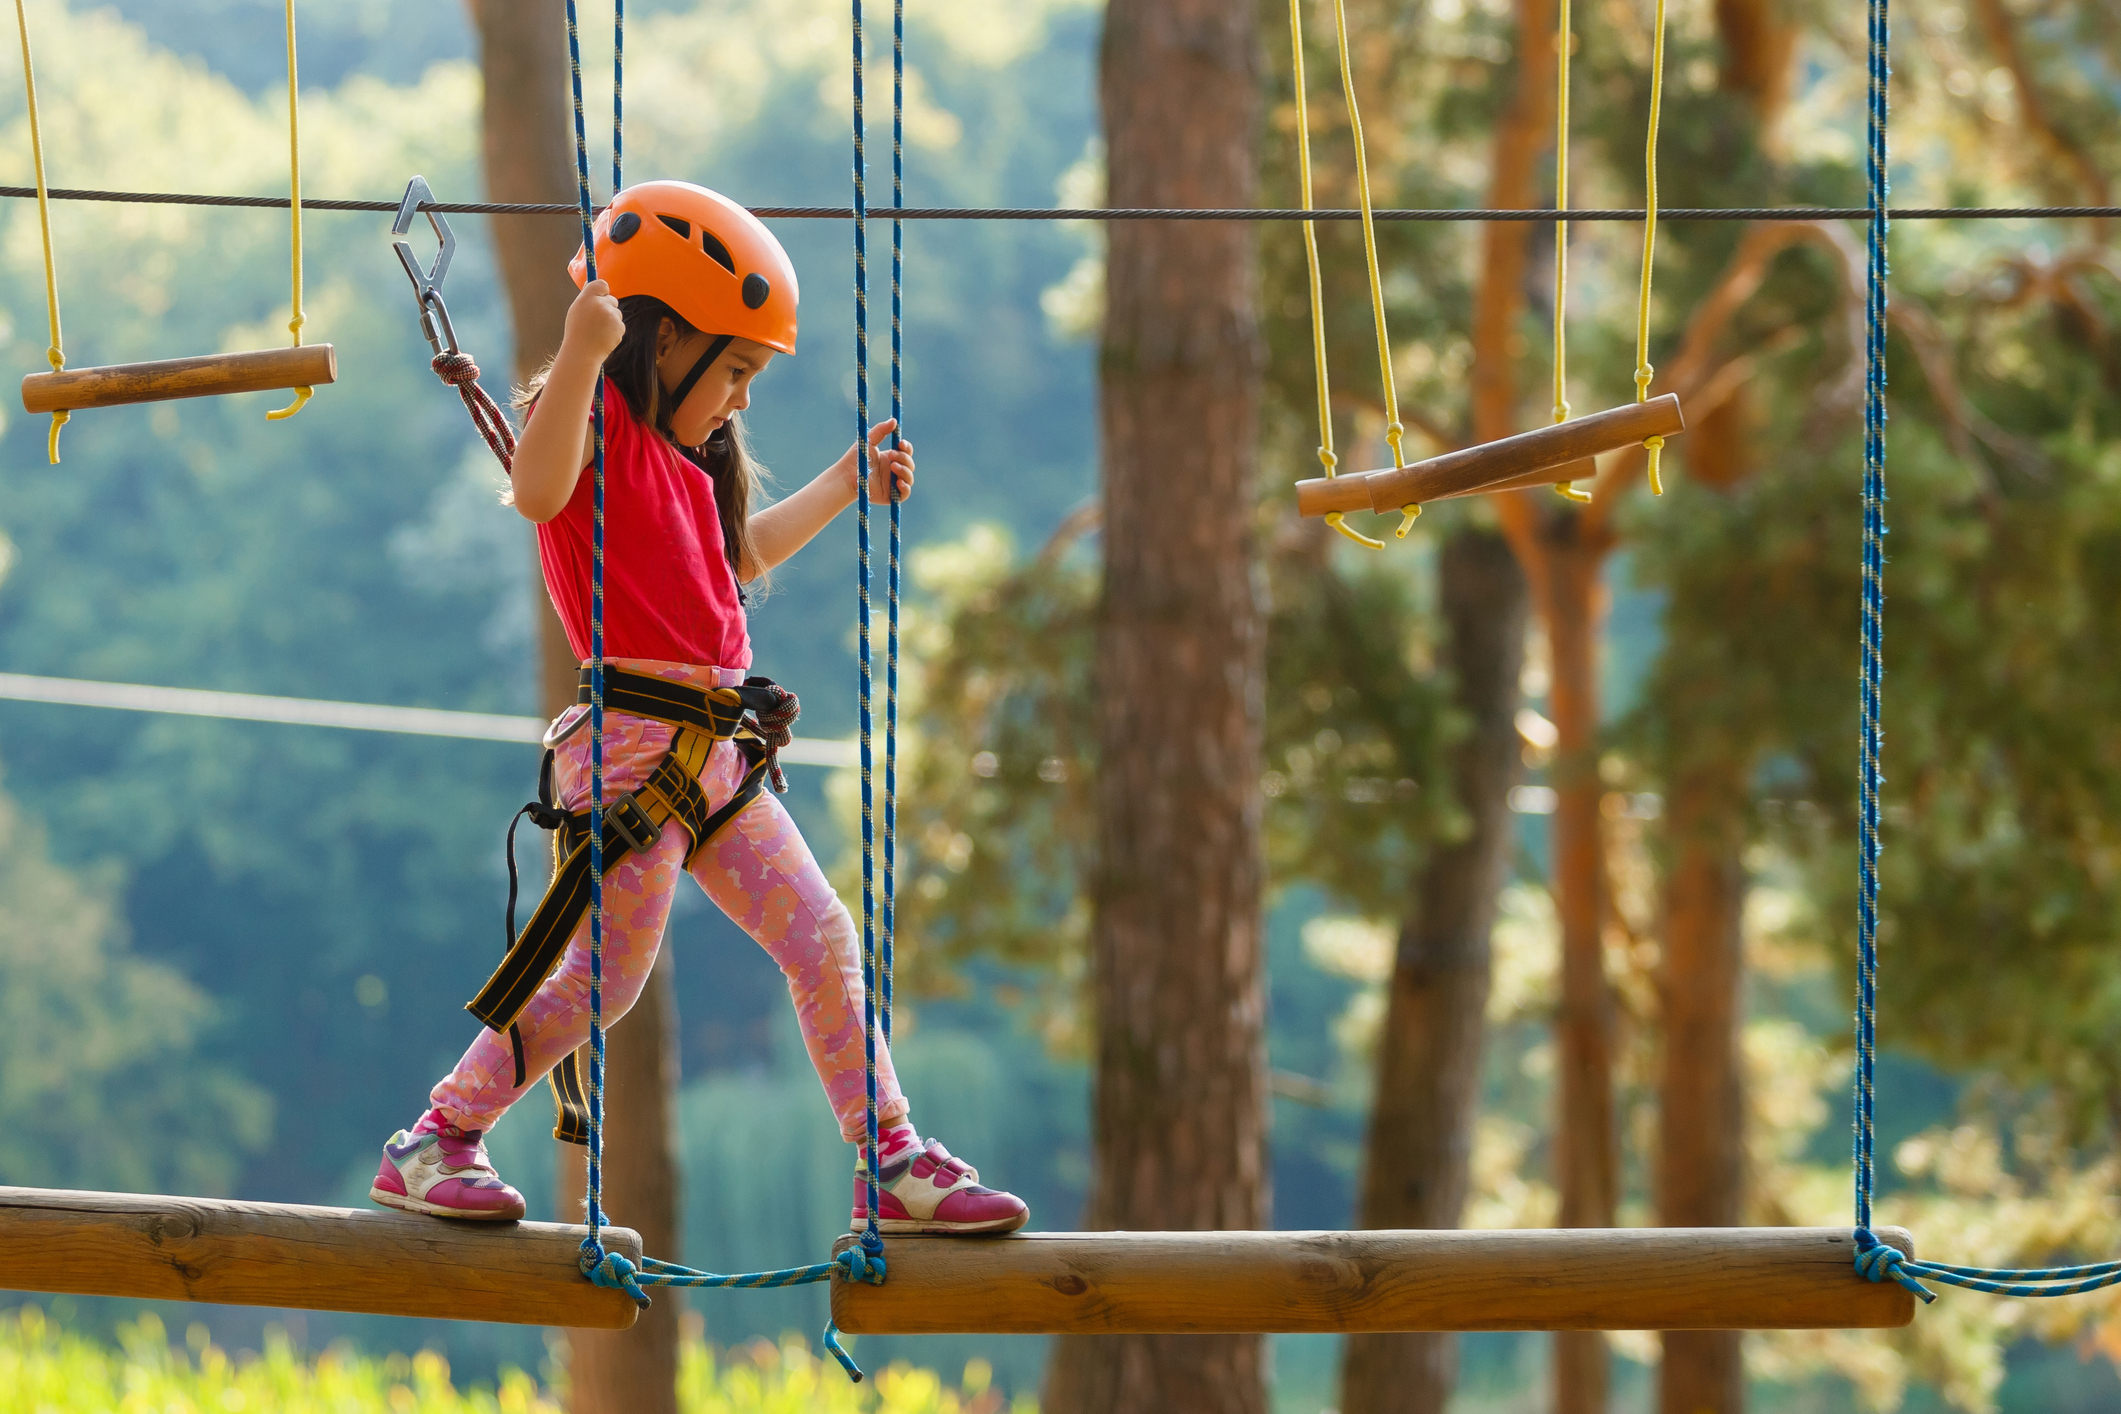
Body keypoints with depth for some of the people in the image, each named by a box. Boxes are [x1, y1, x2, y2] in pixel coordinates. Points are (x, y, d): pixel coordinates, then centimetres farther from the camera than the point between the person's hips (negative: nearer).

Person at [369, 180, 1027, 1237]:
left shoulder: (684, 458, 21)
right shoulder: (593, 418, -8)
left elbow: (740, 559, 39)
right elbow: (538, 491, -31)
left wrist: (847, 485, 43)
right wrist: (580, 354, -40)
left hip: (715, 752, 9)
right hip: (635, 740, -9)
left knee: (822, 941, 6)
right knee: (606, 973, -10)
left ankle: (894, 1163, 12)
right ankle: (431, 1147, 0)